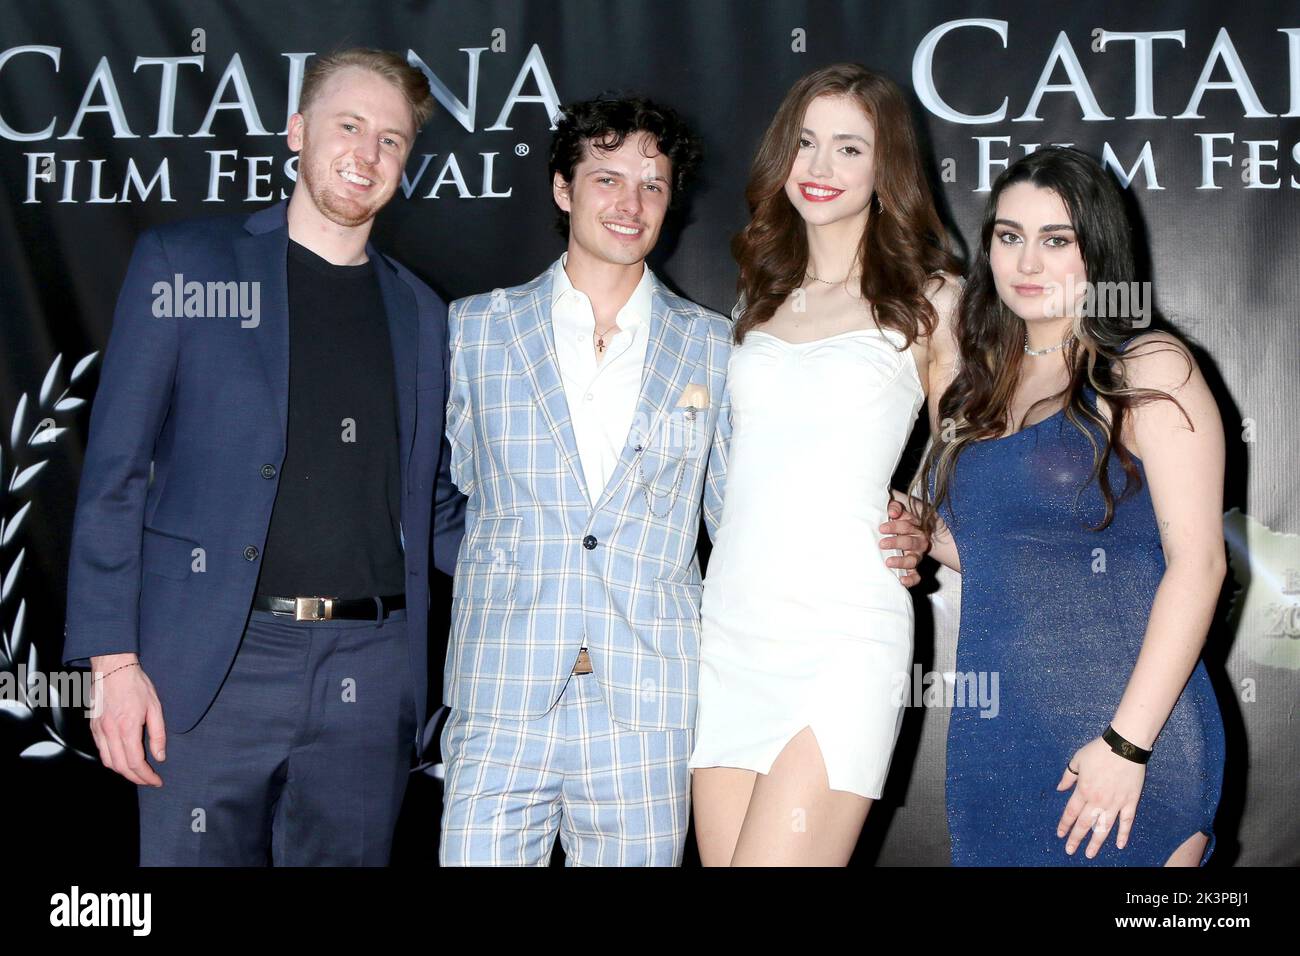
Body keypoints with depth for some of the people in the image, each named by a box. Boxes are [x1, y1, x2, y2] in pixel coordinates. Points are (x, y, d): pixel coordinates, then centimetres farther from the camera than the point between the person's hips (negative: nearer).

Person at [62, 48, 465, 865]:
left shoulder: (421, 312, 13)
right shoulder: (183, 264, 3)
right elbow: (115, 474, -1)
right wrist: (114, 659, -8)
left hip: (369, 675, 3)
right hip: (214, 665, -3)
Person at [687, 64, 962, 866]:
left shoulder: (928, 299, 4)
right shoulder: (760, 298, 17)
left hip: (843, 638, -5)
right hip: (730, 633, 5)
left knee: (777, 855, -13)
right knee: (722, 855, 4)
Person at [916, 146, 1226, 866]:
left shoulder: (1148, 369, -6)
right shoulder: (987, 386, 12)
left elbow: (1197, 565, -13)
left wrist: (1126, 744, -18)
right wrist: (933, 540, 2)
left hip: (1126, 730, -5)